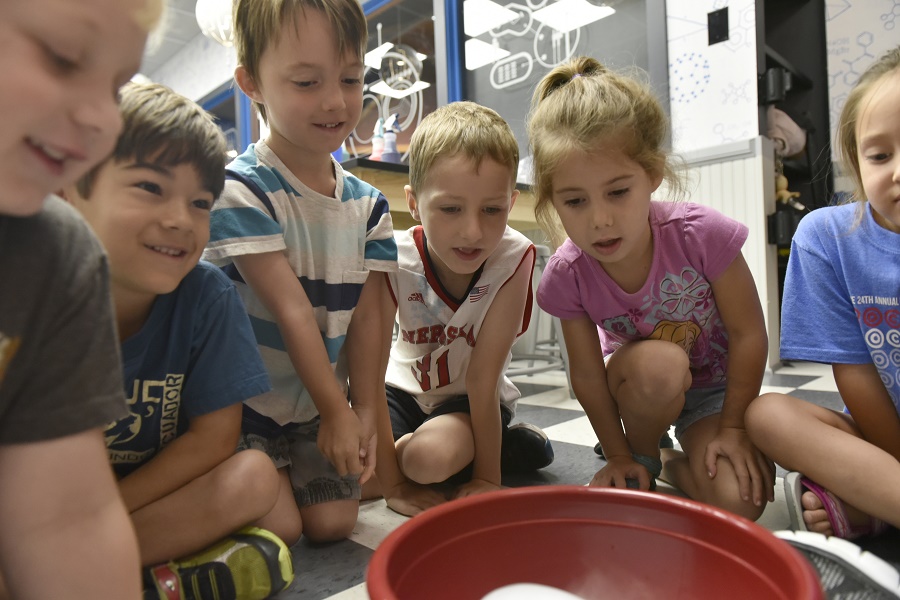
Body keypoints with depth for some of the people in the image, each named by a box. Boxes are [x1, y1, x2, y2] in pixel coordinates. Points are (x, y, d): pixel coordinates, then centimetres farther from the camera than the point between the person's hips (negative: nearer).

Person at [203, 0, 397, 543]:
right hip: (241, 399, -4)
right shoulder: (242, 189, -19)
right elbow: (292, 311, -22)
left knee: (334, 523, 1)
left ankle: (293, 466, 30)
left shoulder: (368, 205, -2)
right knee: (278, 528, -7)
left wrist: (364, 412, -6)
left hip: (320, 403, 5)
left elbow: (366, 317, -4)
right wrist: (337, 411, -18)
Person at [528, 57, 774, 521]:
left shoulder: (701, 234, -30)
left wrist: (732, 427, -12)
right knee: (657, 364, -37)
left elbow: (747, 334, -17)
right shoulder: (566, 276, -26)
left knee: (739, 501, -21)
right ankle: (644, 459, -5)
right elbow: (588, 376, -15)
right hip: (640, 385, 1)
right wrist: (620, 457, -8)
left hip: (717, 384, 0)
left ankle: (674, 465, 14)